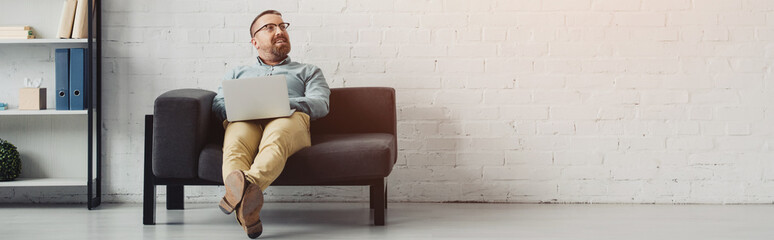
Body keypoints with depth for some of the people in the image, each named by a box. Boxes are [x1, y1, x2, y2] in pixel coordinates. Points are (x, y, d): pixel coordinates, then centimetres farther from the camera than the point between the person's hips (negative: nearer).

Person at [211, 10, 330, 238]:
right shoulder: (236, 73, 41)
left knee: (276, 138, -43)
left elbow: (320, 104, 13)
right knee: (235, 146, -40)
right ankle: (247, 213, -69)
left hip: (288, 117, -1)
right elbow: (218, 104, 20)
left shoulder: (308, 71, 36)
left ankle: (248, 184, -73)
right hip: (244, 120, 1)